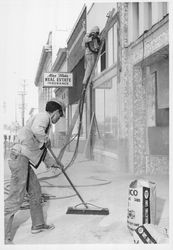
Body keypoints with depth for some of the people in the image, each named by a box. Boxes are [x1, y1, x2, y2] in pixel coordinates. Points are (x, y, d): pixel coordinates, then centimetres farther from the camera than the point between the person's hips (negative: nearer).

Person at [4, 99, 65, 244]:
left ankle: (38, 225, 32)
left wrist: (51, 162, 44)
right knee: (16, 197, -8)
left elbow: (42, 149, 35)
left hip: (24, 161, 10)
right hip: (20, 157, -10)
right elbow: (36, 130, -32)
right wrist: (46, 140, -13)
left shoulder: (45, 120, 24)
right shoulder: (43, 116, -7)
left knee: (35, 191, 17)